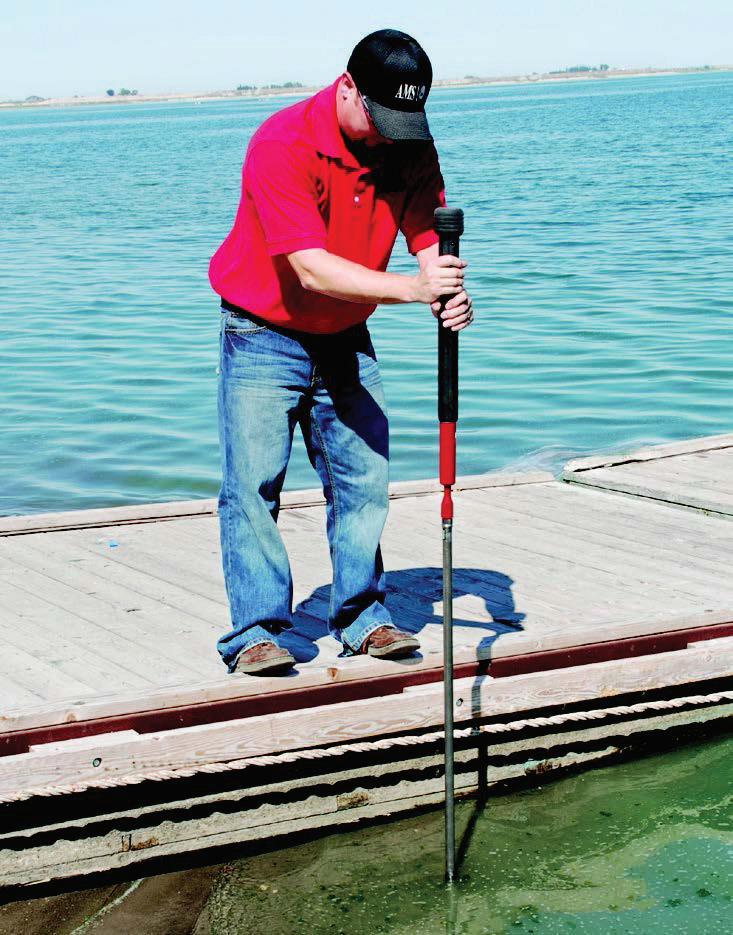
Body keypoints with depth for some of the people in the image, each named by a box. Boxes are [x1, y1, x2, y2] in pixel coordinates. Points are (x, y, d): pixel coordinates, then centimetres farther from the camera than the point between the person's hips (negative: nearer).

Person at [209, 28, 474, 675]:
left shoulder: (412, 149, -6)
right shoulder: (282, 145, -25)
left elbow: (429, 238, -10)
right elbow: (312, 269, -31)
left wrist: (450, 293, -33)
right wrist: (411, 287, -41)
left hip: (346, 341, 5)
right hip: (264, 336, -5)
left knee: (364, 484, 5)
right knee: (253, 484, -8)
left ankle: (362, 618, 15)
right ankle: (256, 631, -2)